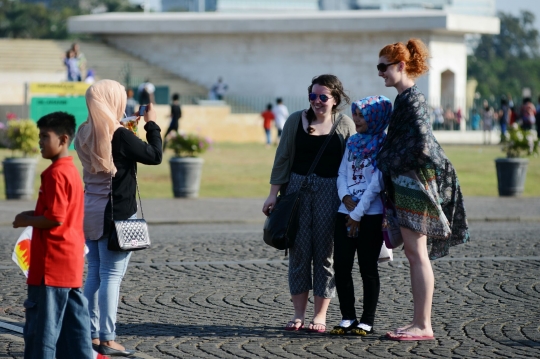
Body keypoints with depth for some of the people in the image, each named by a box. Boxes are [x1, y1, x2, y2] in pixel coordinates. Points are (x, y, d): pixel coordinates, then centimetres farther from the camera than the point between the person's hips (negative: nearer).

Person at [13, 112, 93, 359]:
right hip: (71, 261, 10)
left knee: (42, 322, -5)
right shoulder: (71, 170, 14)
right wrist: (33, 216, 12)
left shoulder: (55, 174, -16)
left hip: (52, 262, -10)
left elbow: (55, 218, -22)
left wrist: (26, 220, -8)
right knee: (73, 319, 11)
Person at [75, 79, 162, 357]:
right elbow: (154, 156, -8)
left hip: (91, 211, 7)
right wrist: (151, 124, 3)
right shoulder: (120, 136, -16)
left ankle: (92, 335, 13)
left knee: (94, 273, 11)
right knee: (112, 275, -4)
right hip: (116, 213, -7)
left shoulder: (85, 134, 6)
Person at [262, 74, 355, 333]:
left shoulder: (345, 125, 2)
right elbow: (282, 158, 7)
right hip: (298, 186, 1)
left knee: (325, 251, 0)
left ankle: (320, 315, 6)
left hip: (330, 190, -1)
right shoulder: (296, 120, 5)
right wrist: (273, 193, 3)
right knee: (299, 250, 1)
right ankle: (298, 314, 8)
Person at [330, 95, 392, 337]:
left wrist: (358, 213, -13)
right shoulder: (353, 142, 14)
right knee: (341, 266, 3)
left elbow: (377, 183, -12)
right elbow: (342, 174, 13)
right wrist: (346, 198, -7)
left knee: (368, 269, 0)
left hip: (371, 215, -6)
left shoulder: (383, 145, -6)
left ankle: (367, 321, 7)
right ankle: (347, 318, 12)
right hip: (346, 213, 6)